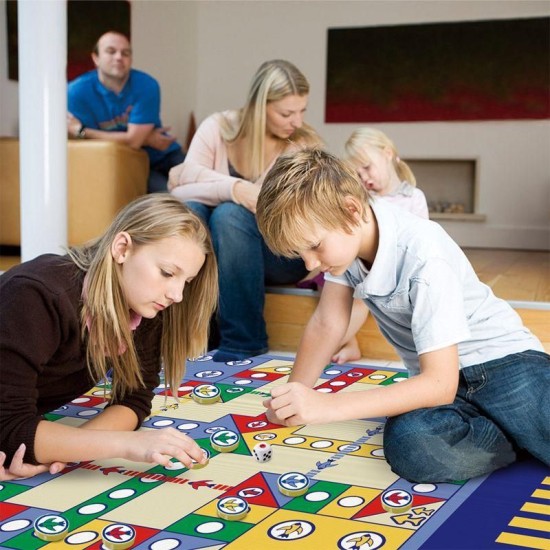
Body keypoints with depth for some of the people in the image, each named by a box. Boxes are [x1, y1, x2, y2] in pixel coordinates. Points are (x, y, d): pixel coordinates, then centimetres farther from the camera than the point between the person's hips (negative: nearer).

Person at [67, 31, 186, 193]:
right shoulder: (77, 91, -12)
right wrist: (145, 139, -14)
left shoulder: (146, 85, -13)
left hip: (163, 155, 2)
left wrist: (82, 131, -17)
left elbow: (133, 140, -19)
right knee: (168, 195, -27)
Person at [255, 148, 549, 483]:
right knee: (411, 447, -30)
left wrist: (326, 406, -29)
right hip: (433, 377, 6)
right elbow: (326, 326, 6)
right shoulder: (341, 236, -5)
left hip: (501, 360, -5)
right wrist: (293, 403, 1)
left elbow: (440, 383, -27)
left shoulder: (423, 255, -25)